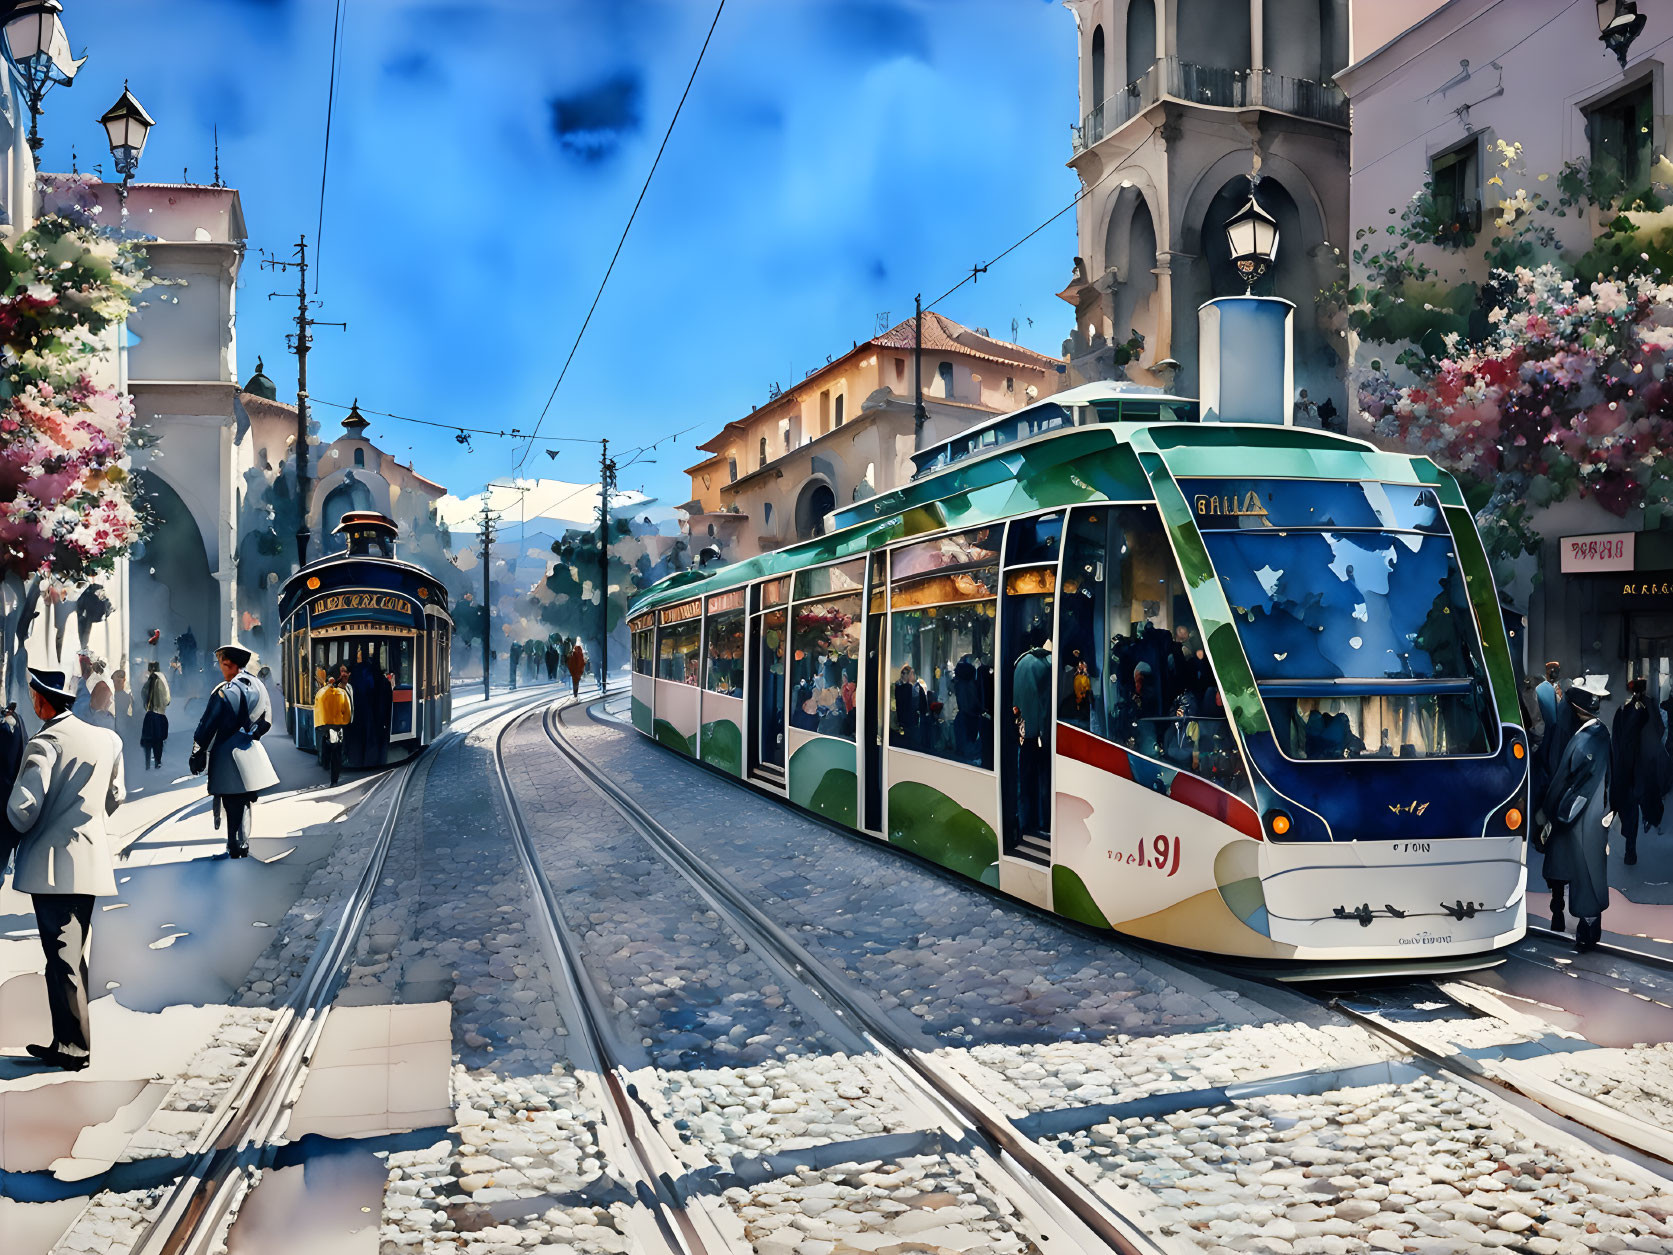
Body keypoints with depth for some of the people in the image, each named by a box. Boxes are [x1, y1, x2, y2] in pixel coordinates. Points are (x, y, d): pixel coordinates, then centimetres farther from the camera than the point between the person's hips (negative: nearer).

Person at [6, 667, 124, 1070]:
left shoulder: (45, 743, -15)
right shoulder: (106, 738, 5)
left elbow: (22, 806, -20)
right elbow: (116, 797, 15)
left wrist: (22, 827, 1)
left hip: (52, 865, -7)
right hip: (90, 861, 7)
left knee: (62, 957, -2)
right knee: (75, 954, 15)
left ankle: (74, 1047, 2)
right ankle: (69, 1042, 21)